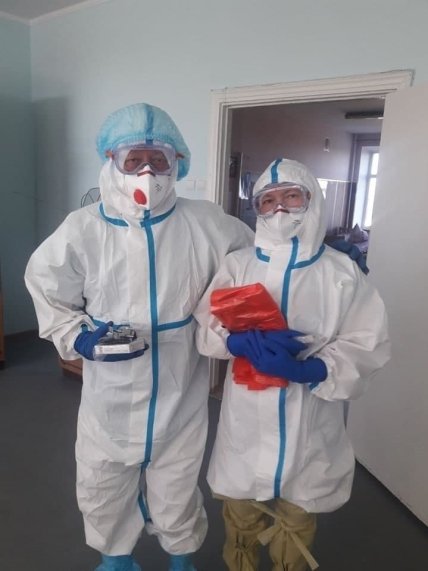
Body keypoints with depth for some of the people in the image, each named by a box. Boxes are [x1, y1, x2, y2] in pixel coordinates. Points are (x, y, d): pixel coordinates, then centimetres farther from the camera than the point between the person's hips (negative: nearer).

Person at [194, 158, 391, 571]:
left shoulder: (342, 272, -5)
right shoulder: (237, 264, -1)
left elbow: (366, 345, -8)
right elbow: (205, 330, -3)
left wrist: (308, 368, -24)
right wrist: (243, 342, -24)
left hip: (310, 421, -1)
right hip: (246, 420, 1)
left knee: (297, 521, 20)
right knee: (240, 515, 21)